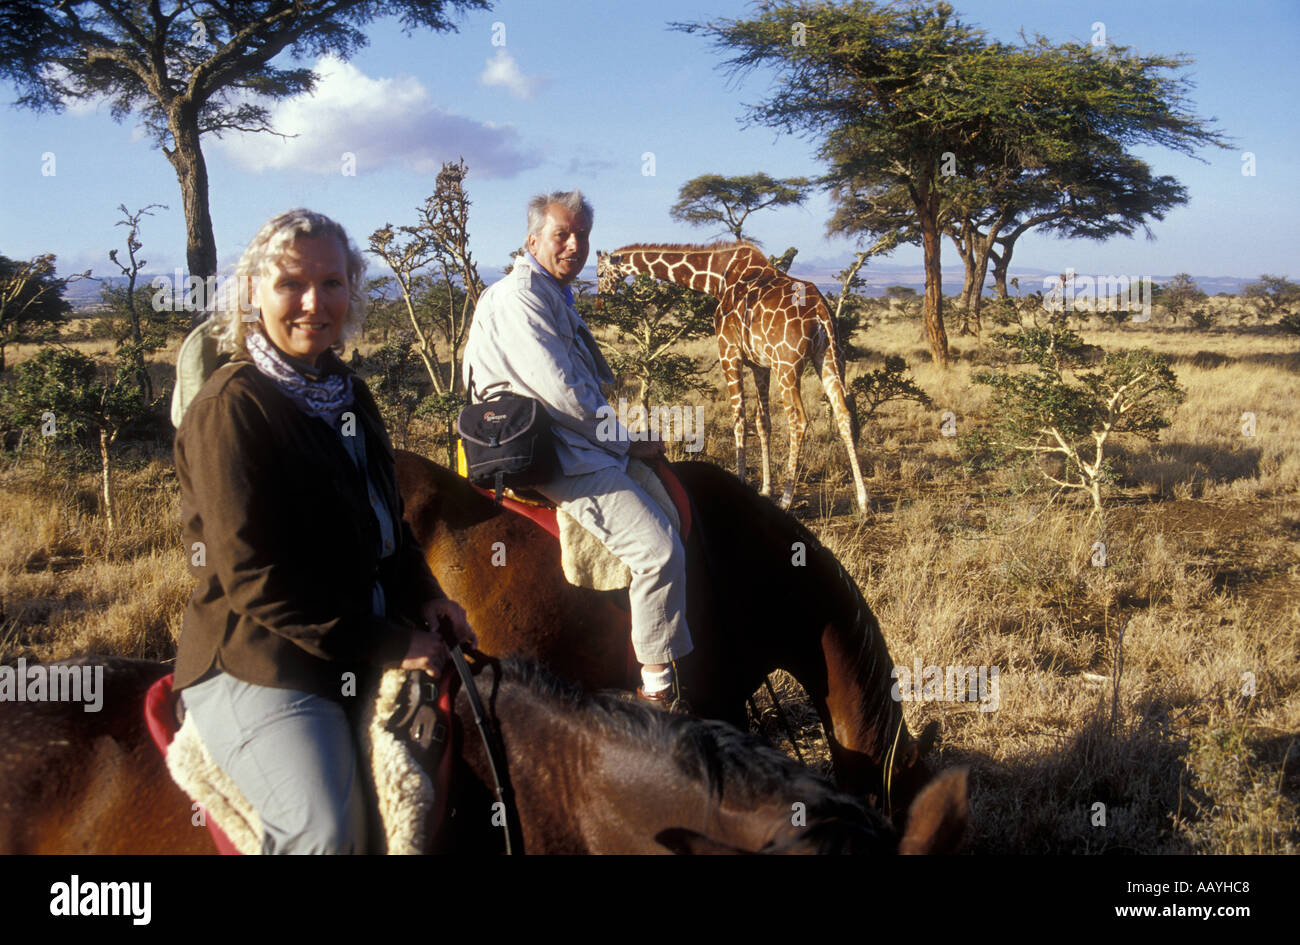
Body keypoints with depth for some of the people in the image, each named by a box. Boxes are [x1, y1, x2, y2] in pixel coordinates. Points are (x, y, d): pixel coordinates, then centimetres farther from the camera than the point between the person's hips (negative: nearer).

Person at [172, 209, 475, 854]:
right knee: (325, 833, -25)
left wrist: (425, 599, 2)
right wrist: (388, 647, -19)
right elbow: (253, 580, -20)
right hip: (258, 670, -8)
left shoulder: (348, 395, 12)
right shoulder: (230, 408, -14)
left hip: (366, 650, 8)